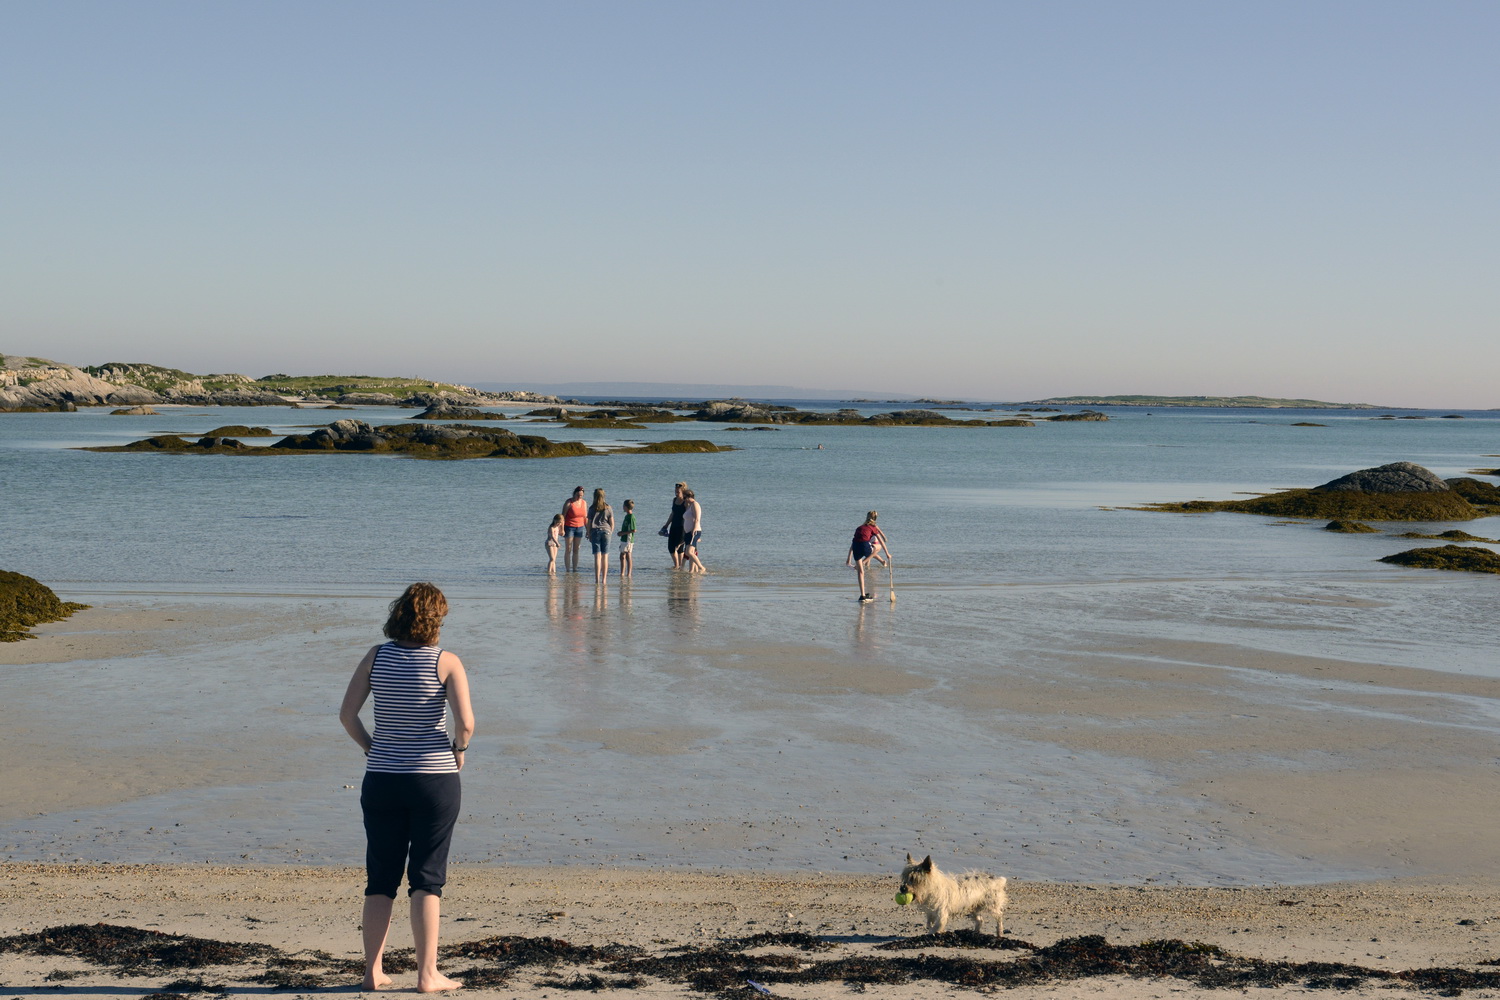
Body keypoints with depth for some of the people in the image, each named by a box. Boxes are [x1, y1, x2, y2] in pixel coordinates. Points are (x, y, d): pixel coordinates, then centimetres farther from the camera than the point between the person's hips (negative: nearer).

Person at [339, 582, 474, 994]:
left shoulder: (376, 657, 1)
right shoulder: (446, 662, -8)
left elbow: (347, 715, -2)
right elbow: (465, 721, -17)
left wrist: (372, 749, 11)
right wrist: (459, 749, 2)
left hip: (382, 779, 3)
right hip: (434, 779, -3)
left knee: (381, 878, 11)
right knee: (427, 879, 4)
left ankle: (373, 970, 13)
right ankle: (427, 974, 5)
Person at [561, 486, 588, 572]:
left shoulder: (584, 503, 4)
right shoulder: (569, 502, -10)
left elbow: (585, 518, 11)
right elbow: (563, 516, -11)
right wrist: (562, 529, -19)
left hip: (579, 528, 4)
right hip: (569, 527, -4)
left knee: (576, 550, 4)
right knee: (568, 550, -4)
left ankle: (575, 570, 7)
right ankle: (568, 570, -3)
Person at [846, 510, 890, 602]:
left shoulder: (859, 528, 29)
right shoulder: (873, 528, 17)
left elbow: (852, 544, 28)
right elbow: (881, 542, 16)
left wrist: (849, 559, 31)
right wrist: (887, 554, 24)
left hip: (856, 548, 4)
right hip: (865, 546, -4)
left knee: (860, 572, 12)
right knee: (878, 547, 30)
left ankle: (862, 595, 8)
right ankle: (864, 562, 15)